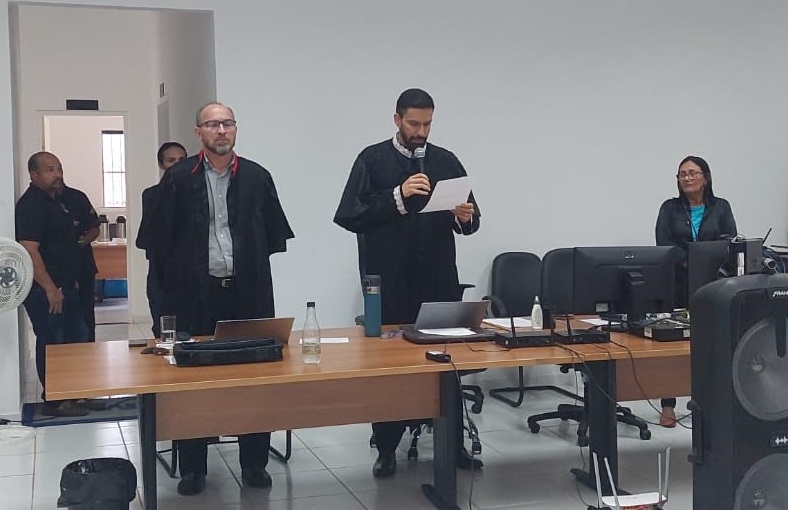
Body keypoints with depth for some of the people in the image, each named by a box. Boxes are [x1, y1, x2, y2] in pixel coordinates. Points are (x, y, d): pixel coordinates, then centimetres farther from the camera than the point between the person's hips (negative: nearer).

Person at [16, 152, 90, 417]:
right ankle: (55, 402, 9)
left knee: (77, 337, 15)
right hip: (44, 289, -10)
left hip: (64, 284, 10)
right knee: (51, 343, -1)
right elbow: (29, 250, -23)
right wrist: (50, 289, -24)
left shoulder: (57, 199, 13)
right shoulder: (31, 205, -16)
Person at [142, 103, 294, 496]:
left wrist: (249, 267, 9)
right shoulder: (179, 178, 0)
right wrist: (176, 281, 3)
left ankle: (254, 462, 17)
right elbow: (160, 238, 3)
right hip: (195, 294, -1)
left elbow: (274, 234, 11)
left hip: (247, 291, 1)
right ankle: (193, 467, 16)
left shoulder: (257, 177, 4)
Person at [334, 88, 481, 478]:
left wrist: (465, 218, -11)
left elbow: (470, 220, 13)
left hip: (439, 280, 3)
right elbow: (348, 215, -9)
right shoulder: (373, 160, 1)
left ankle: (453, 442, 18)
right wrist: (397, 196, -18)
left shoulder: (446, 161, 10)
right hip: (390, 283, -2)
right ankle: (386, 448, 15)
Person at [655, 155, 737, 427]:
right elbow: (663, 243, -3)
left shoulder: (721, 207, 10)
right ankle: (668, 406, 4)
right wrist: (687, 262, -18)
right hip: (677, 284, 0)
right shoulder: (670, 208, 9)